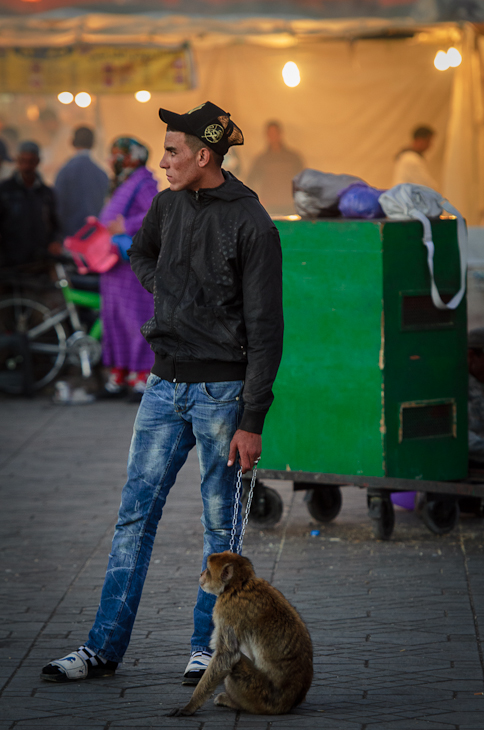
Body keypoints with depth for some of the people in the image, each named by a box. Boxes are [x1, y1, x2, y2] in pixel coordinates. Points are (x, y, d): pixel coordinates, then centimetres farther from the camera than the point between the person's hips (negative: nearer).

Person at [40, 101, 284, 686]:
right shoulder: (169, 205, 7)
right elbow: (140, 255, 31)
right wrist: (169, 294, 11)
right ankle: (104, 647, 9)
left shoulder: (252, 226, -12)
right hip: (165, 383, 6)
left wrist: (252, 421, -16)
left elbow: (266, 330, -13)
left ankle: (207, 646, 14)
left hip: (221, 390, -6)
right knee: (135, 514, 5)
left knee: (222, 525, 4)